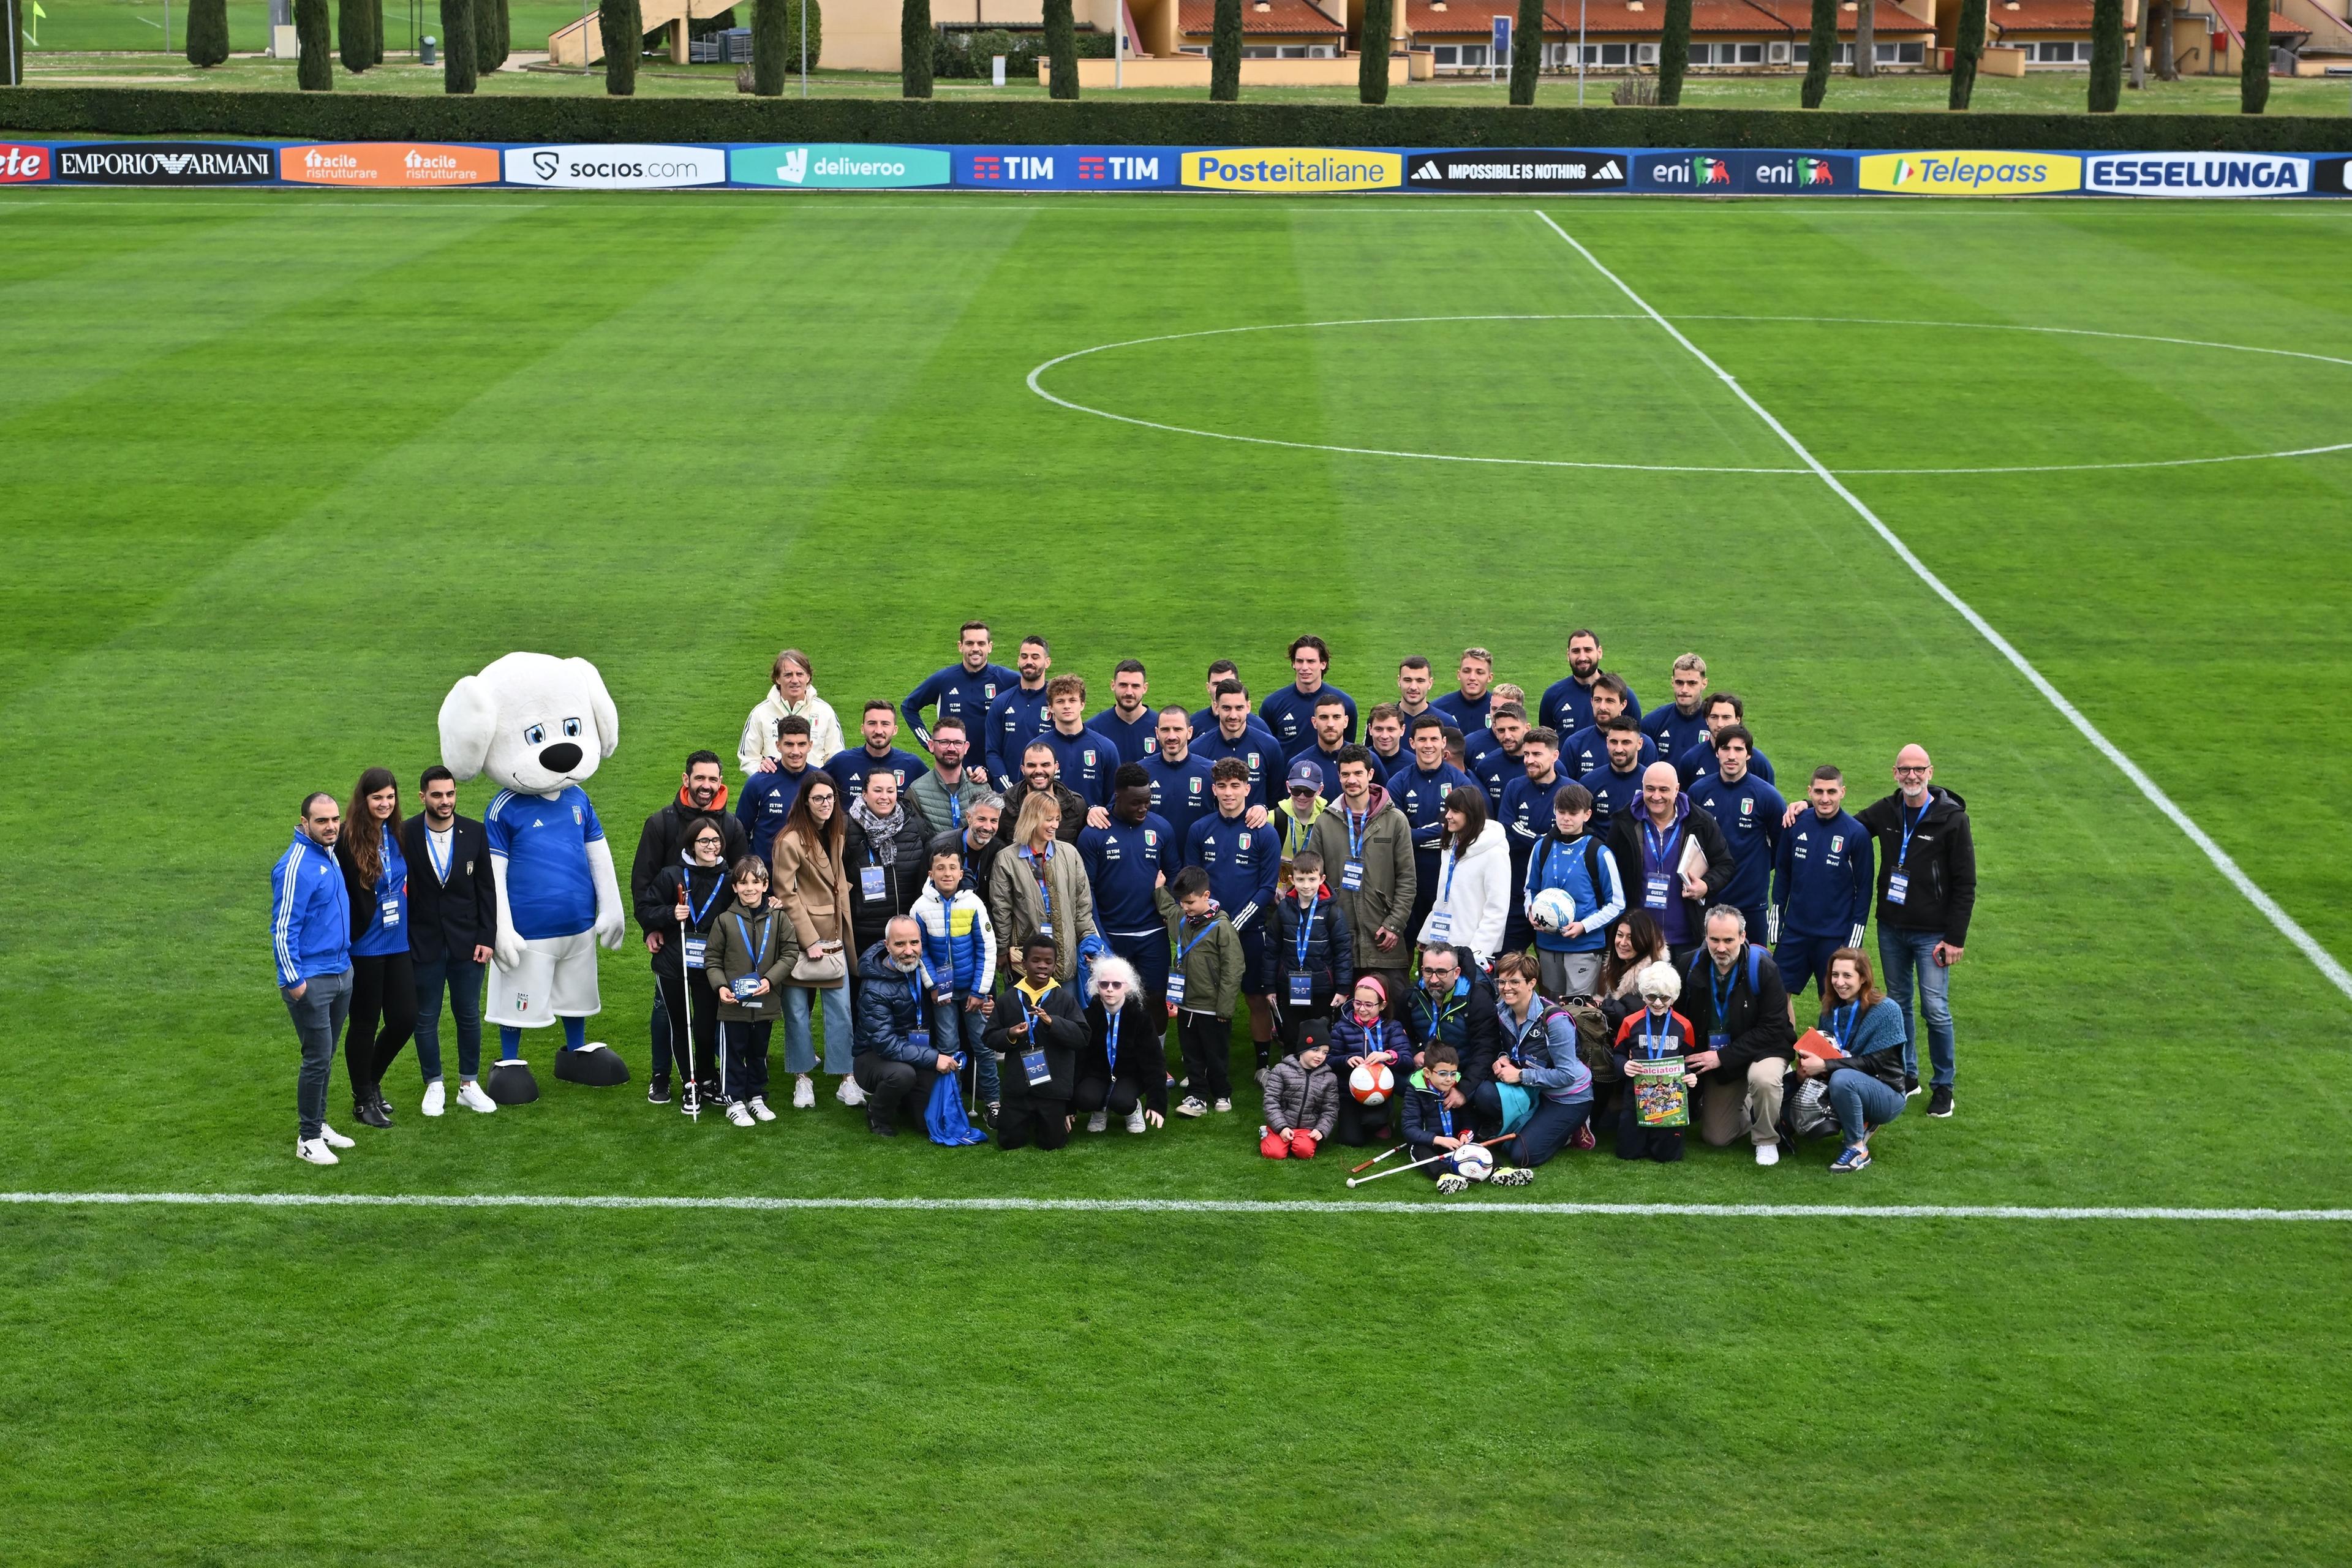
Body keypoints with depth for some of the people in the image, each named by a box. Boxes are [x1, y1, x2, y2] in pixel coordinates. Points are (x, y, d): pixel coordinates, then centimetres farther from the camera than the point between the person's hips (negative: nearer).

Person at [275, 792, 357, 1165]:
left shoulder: (330, 855, 9)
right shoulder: (296, 867, -19)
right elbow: (282, 929, -19)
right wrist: (293, 980, -19)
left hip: (341, 974, 8)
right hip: (311, 981, -8)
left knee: (326, 1057, 16)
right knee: (318, 1059, -5)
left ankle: (318, 1124, 27)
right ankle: (308, 1139, 4)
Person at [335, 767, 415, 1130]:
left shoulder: (397, 836, 4)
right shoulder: (349, 841, -16)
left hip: (398, 946, 6)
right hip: (364, 948, -6)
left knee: (404, 1019, 8)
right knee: (364, 1024, 7)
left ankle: (371, 1081, 32)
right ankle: (363, 1099, 23)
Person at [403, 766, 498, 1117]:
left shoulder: (474, 832, -2)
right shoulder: (405, 835, -9)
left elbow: (486, 888, 3)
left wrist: (487, 938, -1)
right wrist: (401, 943, -6)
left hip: (467, 943, 2)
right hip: (423, 944, -2)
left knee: (469, 1016, 10)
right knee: (426, 1019, 9)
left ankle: (469, 1085, 24)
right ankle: (434, 1086, 23)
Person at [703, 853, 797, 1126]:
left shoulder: (779, 918, -2)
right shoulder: (725, 920, -5)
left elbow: (790, 953, -1)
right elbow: (712, 959, 1)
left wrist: (770, 980, -14)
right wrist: (720, 986, -14)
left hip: (766, 1002, 2)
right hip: (733, 1003, -2)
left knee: (759, 1052, 16)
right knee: (733, 1053, 5)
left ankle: (757, 1097, 30)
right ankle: (734, 1102, 16)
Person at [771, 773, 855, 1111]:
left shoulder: (837, 836, 10)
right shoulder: (790, 841, -12)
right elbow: (786, 895, -13)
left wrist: (846, 937, 14)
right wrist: (809, 940, -14)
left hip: (833, 938, 6)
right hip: (800, 939, -6)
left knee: (841, 1010, 3)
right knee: (798, 1012, 2)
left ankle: (846, 1081, 8)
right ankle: (802, 1081, 12)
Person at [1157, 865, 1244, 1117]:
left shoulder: (1221, 926, -18)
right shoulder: (1180, 919, 2)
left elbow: (1233, 969, -17)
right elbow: (1165, 906, 29)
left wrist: (1224, 1009, -16)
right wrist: (1159, 888, 13)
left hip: (1212, 1009, -6)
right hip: (1186, 1006, 6)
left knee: (1217, 1056, 11)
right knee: (1191, 1055, 12)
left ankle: (1222, 1094, 27)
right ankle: (1197, 1097, 21)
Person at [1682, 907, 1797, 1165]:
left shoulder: (1764, 969, -20)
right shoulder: (1695, 968, -8)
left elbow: (1772, 1029, -21)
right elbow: (1684, 1018, 5)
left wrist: (1723, 1057, -24)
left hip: (1762, 1049, -4)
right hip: (1714, 1056, 4)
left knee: (1763, 1078, -39)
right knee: (1715, 1137, 1)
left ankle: (1767, 1140, -11)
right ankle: (1749, 1109, 34)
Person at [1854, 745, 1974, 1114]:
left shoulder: (1952, 818, -11)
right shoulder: (1885, 812, 2)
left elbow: (1965, 885, -9)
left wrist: (1955, 939, -12)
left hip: (1931, 933, -4)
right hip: (1891, 930, 5)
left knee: (1936, 1010, -4)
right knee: (1898, 1004, 13)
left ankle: (1943, 1086, 10)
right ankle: (1907, 1076, 27)